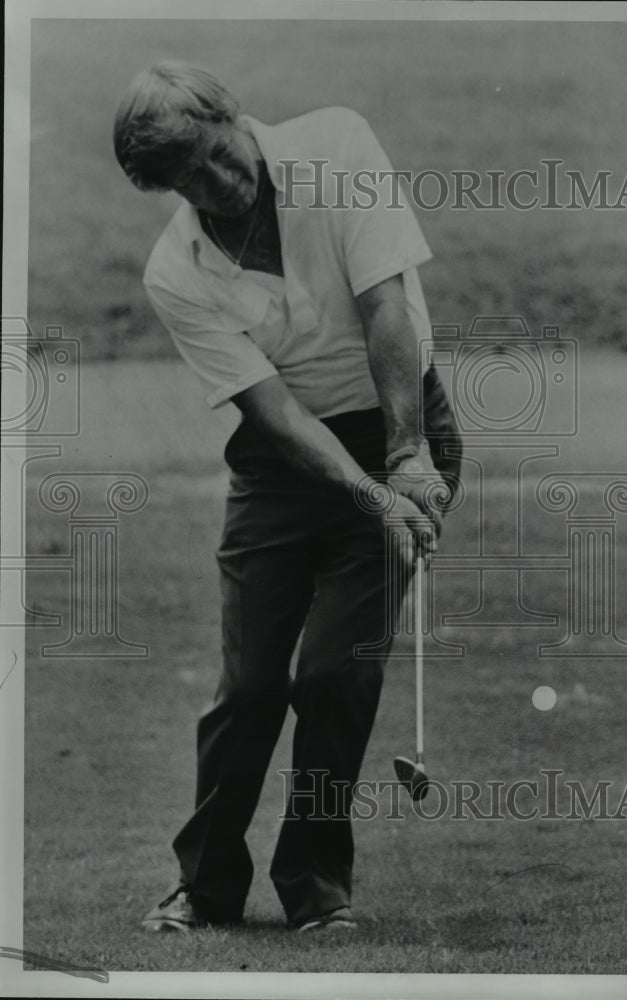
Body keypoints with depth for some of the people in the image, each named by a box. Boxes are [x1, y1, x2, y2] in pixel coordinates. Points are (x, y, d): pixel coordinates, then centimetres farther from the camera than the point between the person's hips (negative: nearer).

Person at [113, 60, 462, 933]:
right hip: (283, 461, 2)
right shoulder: (175, 276, -12)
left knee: (337, 674, -9)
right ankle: (207, 885, 15)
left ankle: (318, 887, 6)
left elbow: (386, 307, -19)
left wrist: (407, 460, -24)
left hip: (399, 438, -1)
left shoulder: (335, 146, -15)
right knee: (249, 680, -2)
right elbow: (273, 406, -17)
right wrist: (375, 499, -28)